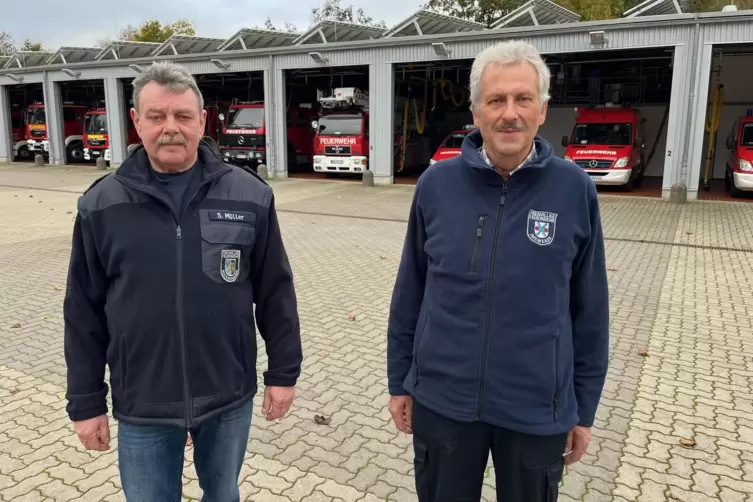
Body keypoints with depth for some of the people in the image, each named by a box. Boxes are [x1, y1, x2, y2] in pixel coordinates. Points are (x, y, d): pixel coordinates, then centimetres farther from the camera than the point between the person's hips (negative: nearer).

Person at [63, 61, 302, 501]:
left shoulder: (250, 196, -7)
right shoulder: (101, 206, -5)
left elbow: (276, 293, -1)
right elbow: (85, 313, 0)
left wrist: (284, 372, 1)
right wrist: (86, 402, 2)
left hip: (230, 399, 0)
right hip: (142, 408, 0)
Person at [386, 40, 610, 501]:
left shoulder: (575, 190, -8)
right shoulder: (436, 183, -7)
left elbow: (589, 309, -2)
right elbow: (410, 292, 1)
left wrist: (585, 409, 3)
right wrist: (399, 382, 5)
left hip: (537, 409, 0)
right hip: (441, 401, 1)